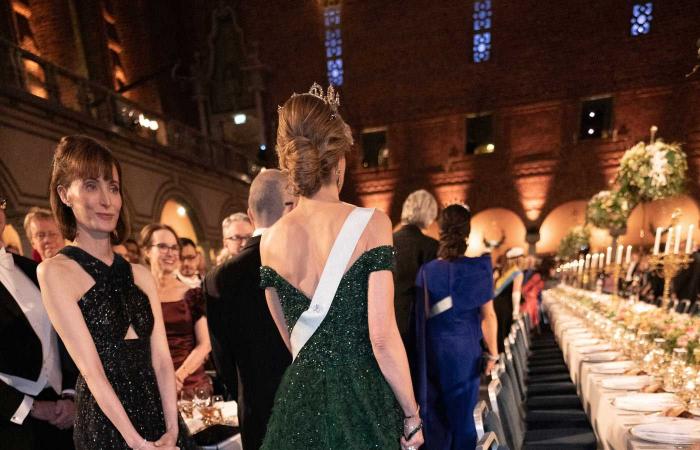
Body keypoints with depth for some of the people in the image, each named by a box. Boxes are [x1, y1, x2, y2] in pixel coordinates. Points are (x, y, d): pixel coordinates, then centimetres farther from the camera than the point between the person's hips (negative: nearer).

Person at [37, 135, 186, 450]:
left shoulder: (140, 274, 4)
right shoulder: (55, 272, -10)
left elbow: (161, 358, -1)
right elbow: (91, 369, -15)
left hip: (159, 411, 5)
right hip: (104, 422, -4)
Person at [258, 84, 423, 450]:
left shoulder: (271, 240, -3)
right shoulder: (370, 224, -17)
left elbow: (292, 340, 9)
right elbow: (383, 337, -18)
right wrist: (412, 415, -3)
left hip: (300, 397, 4)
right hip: (363, 401, -3)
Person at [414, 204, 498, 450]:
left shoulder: (426, 270, -7)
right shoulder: (479, 268, -11)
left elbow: (420, 316, -5)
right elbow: (487, 315, -9)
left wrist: (423, 352, 7)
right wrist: (493, 353, 2)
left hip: (432, 350, 1)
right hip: (464, 349, -1)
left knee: (434, 413, 15)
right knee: (461, 412, 15)